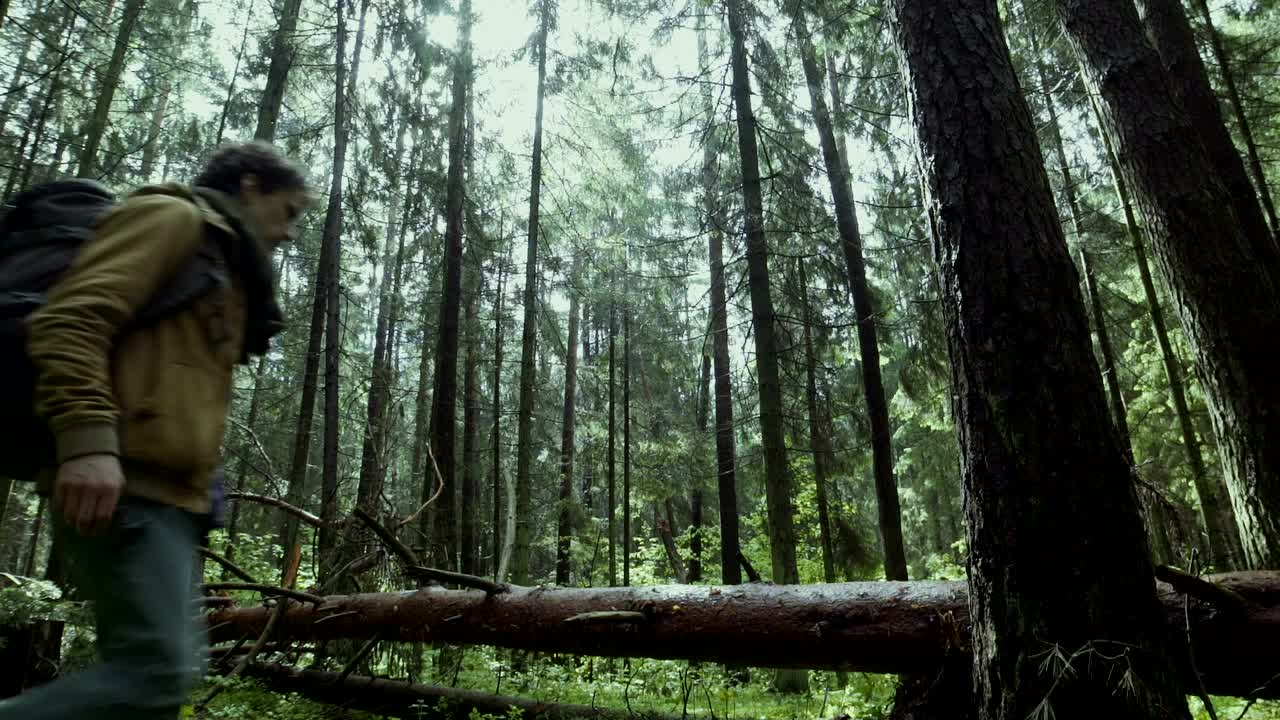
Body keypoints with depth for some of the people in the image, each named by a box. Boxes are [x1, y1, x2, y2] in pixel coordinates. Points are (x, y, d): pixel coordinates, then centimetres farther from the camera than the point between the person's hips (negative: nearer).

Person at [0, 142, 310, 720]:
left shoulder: (223, 267, 28)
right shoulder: (171, 217, 2)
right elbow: (70, 317, -13)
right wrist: (87, 438, -24)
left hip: (165, 490, 10)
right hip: (125, 479, -10)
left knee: (168, 667, 8)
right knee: (156, 670, -16)